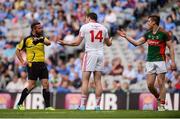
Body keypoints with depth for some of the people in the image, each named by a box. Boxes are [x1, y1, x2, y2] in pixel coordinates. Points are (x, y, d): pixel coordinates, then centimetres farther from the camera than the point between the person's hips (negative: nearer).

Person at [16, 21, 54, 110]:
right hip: (32, 65, -5)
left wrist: (41, 40, -31)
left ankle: (47, 106, 3)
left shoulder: (42, 38, 11)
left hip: (42, 64, 5)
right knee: (31, 86, -7)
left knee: (46, 85, -2)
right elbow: (18, 50, 6)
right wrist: (22, 61, -4)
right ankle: (19, 104, 5)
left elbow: (48, 43, -11)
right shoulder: (27, 39, -1)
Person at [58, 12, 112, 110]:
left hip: (90, 54, -4)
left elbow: (77, 43, -1)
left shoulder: (85, 27, -1)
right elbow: (108, 43, 19)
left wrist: (65, 43, 14)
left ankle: (82, 105, -9)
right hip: (100, 54, 4)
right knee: (98, 80, 5)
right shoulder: (103, 28, 10)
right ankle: (97, 105, 1)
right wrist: (110, 40, 43)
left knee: (85, 80, -3)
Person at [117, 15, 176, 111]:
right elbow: (137, 43, 12)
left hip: (160, 61, -6)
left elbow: (171, 47, -5)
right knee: (150, 84, -1)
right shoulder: (148, 34, 11)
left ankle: (162, 105, 0)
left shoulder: (163, 33, -6)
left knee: (161, 83, -5)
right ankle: (159, 99, 21)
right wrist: (126, 36, 6)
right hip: (150, 62, 6)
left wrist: (173, 61, -10)